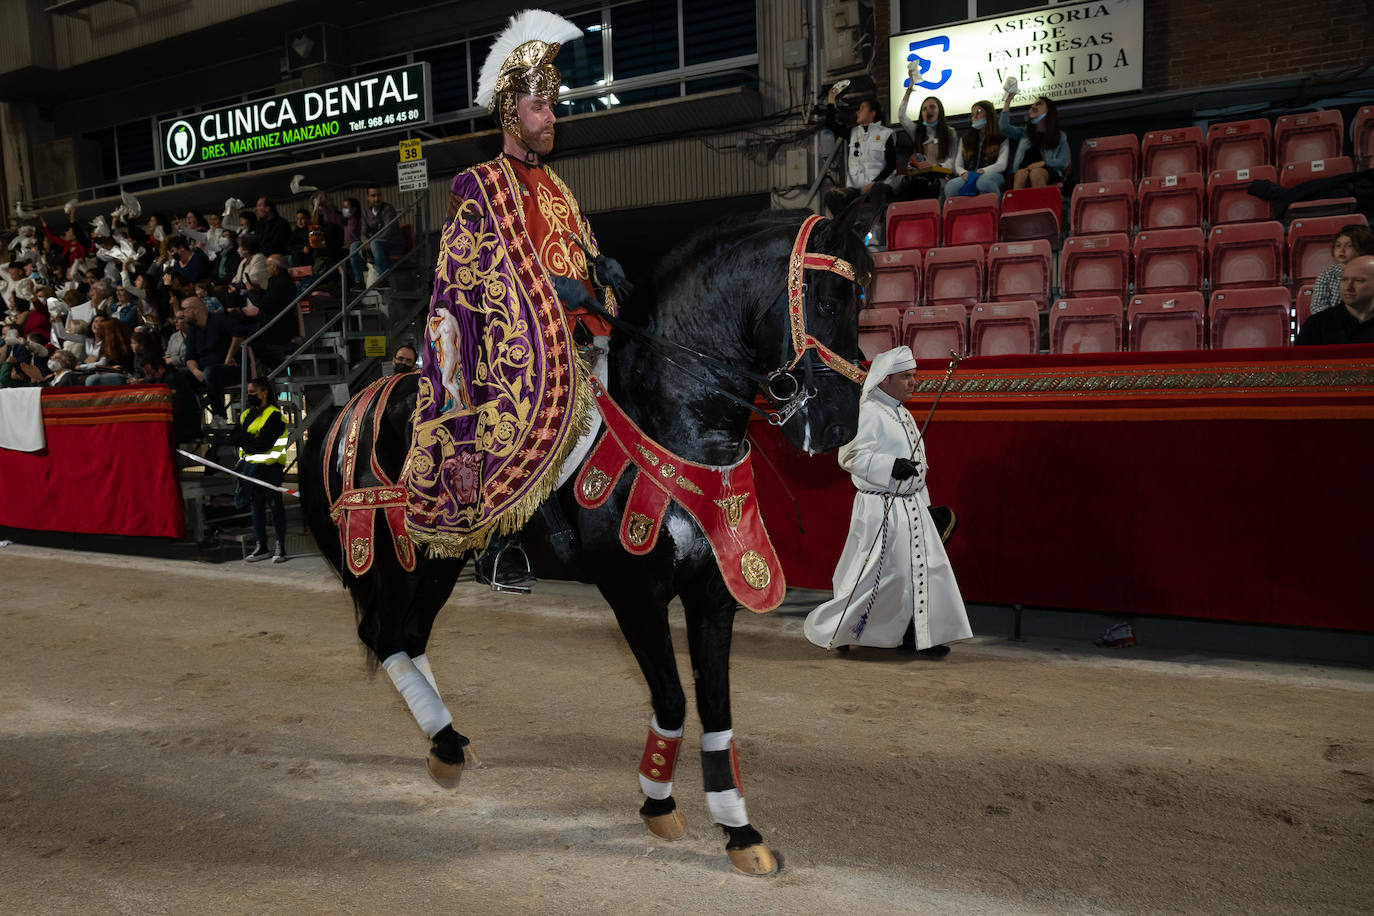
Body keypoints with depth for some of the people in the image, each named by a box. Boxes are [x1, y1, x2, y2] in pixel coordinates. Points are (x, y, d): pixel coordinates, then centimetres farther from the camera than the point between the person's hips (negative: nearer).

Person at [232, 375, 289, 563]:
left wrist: (245, 440, -5)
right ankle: (261, 546, 17)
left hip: (269, 467, -7)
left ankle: (280, 547, 1)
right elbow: (236, 437, 4)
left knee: (275, 505, -3)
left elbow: (264, 444, -18)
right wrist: (253, 439, -11)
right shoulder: (245, 414, 16)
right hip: (250, 466, 7)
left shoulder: (274, 415, -9)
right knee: (256, 506, 10)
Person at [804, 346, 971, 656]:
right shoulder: (867, 413, -14)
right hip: (881, 509, -9)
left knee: (921, 569, 9)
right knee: (874, 571, -5)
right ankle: (829, 629, 11)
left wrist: (923, 502, 23)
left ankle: (916, 636, 19)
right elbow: (850, 456, -21)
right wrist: (892, 466, -30)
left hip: (911, 508, 9)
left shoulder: (901, 413, 17)